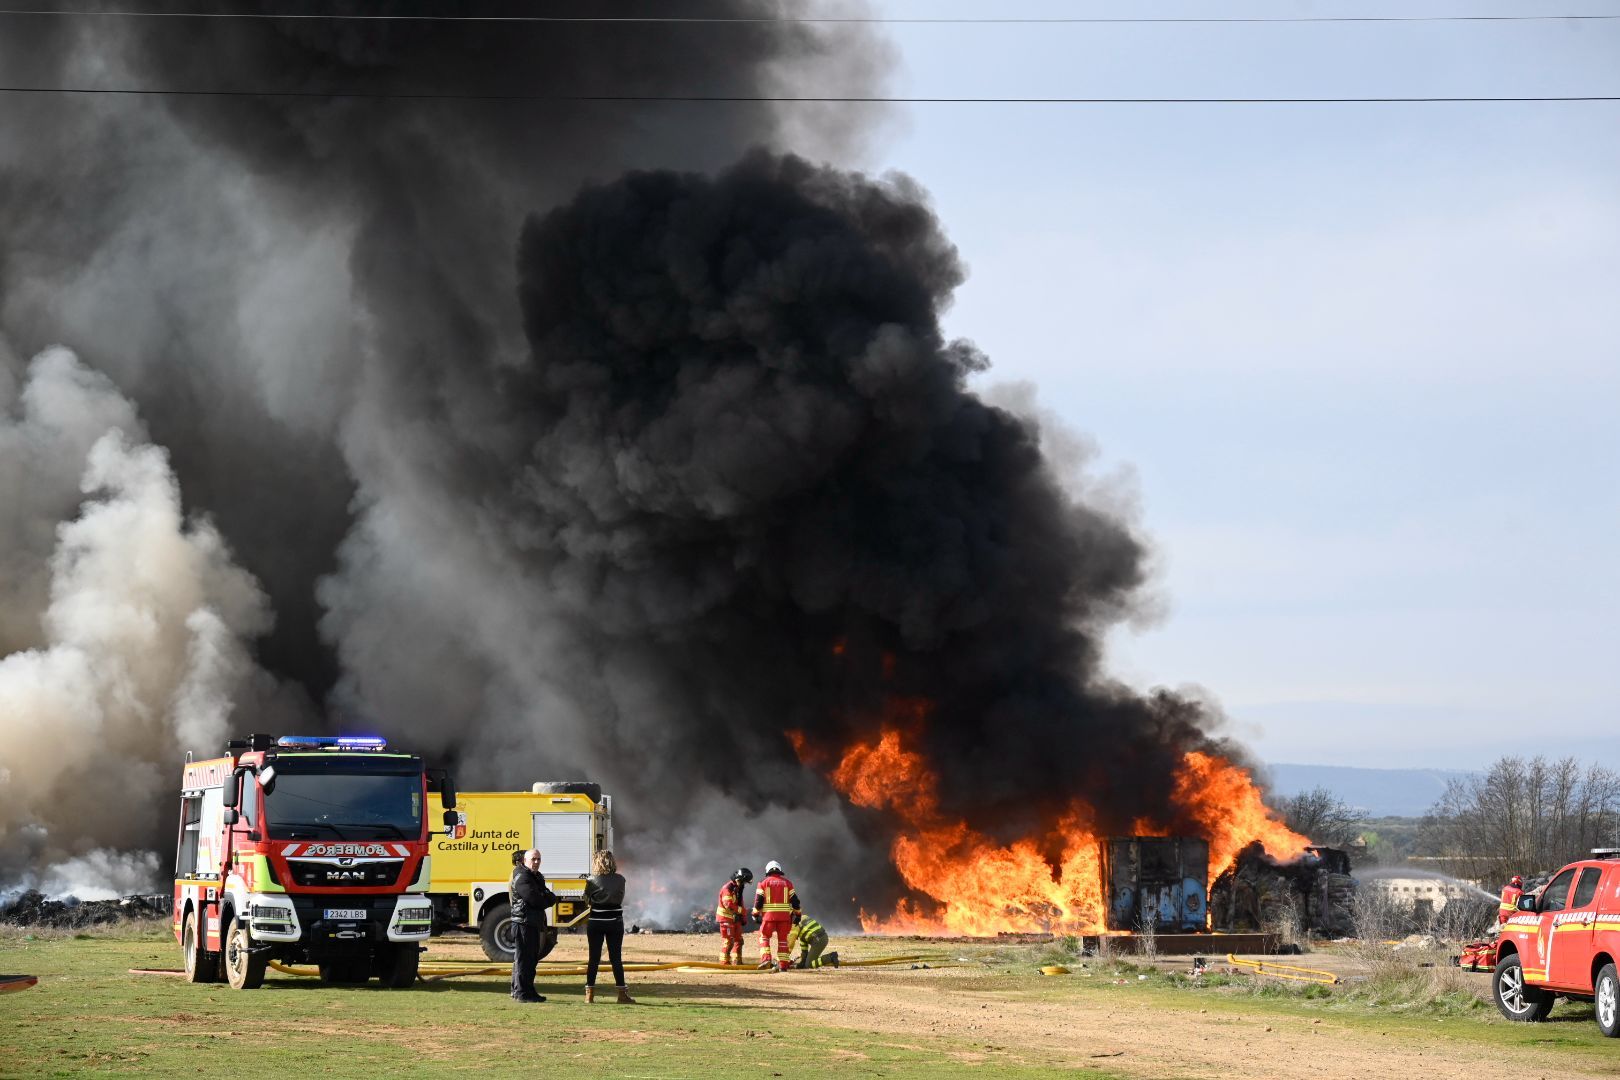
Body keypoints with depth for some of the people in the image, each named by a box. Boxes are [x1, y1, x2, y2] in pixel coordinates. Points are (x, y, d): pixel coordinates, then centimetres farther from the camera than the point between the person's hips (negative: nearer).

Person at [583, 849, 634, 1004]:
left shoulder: (592, 881, -9)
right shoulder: (620, 880, -3)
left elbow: (587, 901, 0)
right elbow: (620, 899, 8)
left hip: (595, 923, -1)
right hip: (615, 922, 1)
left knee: (594, 958, 5)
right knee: (616, 959, 6)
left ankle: (589, 994, 4)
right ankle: (622, 994, 6)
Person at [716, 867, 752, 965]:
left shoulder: (738, 888, 15)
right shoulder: (727, 888, -16)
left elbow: (740, 904, 20)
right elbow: (729, 905, -24)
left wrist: (744, 917, 16)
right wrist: (741, 911, -17)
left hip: (735, 918, 10)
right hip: (726, 918, -10)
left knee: (738, 940, 13)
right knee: (728, 941, -9)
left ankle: (738, 961, 21)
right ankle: (724, 962, -5)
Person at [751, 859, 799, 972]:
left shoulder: (763, 882, 5)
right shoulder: (787, 883, 11)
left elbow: (758, 900, -1)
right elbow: (794, 900, 10)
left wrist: (756, 914, 7)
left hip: (769, 915, -2)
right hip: (785, 915, 2)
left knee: (764, 937, 10)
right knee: (782, 939, 9)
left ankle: (765, 958, -10)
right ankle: (783, 964, 7)